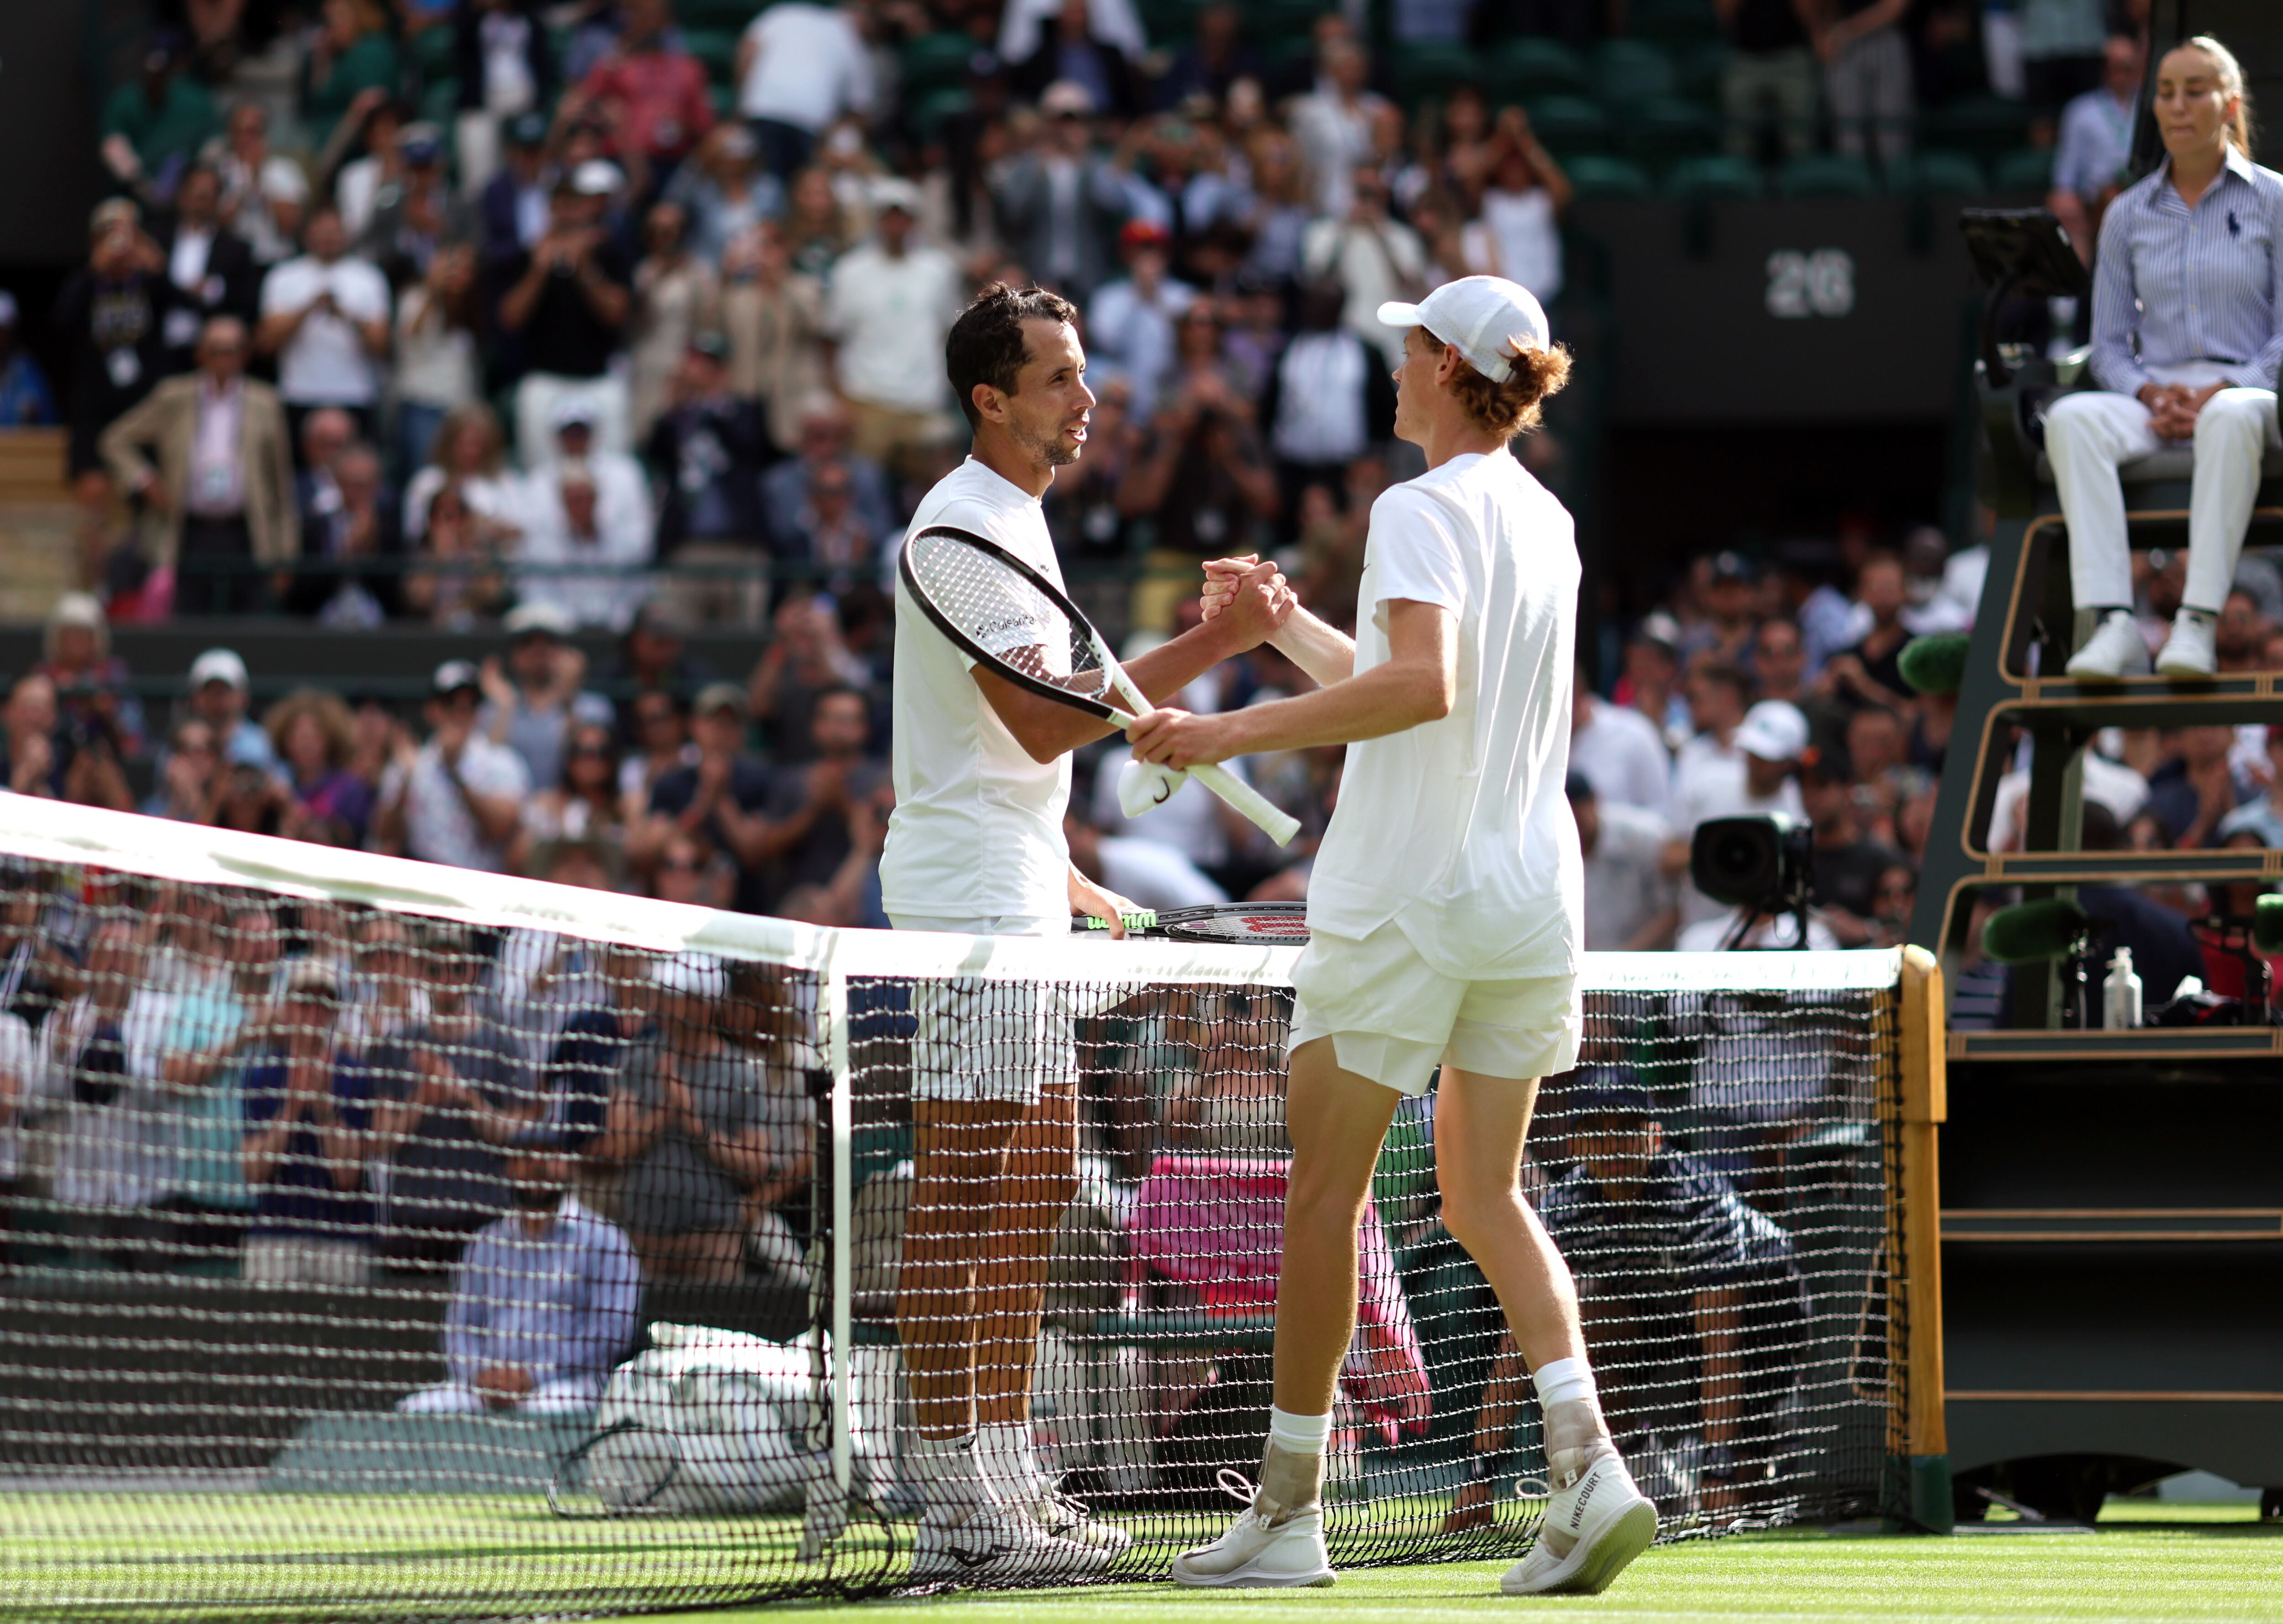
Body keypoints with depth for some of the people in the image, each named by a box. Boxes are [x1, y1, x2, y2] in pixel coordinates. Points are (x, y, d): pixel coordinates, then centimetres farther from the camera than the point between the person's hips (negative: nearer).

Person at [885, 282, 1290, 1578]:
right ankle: (957, 1507, -13)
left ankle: (1010, 1482, 17)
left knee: (1036, 1186, 12)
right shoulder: (963, 523, -14)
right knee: (963, 1202, -11)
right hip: (968, 901, -11)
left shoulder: (1018, 519, 19)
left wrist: (1069, 879, 24)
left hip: (1025, 901, 11)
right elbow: (1044, 722, -22)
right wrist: (1216, 643, -23)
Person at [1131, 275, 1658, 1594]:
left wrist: (1241, 731, -26)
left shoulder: (1423, 511, -12)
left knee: (1327, 1192, 3)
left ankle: (1290, 1511, 7)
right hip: (1531, 893, 8)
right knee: (1487, 1197, 12)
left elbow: (1423, 687, -28)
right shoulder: (1545, 522, 14)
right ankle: (1590, 1468, -7)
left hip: (1406, 899, -7)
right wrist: (1282, 623, 31)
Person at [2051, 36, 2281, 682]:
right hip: (2153, 402, 3)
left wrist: (2224, 391, -15)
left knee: (2230, 419, -42)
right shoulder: (2128, 215, 15)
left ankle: (2198, 623, -48)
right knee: (2071, 419, -33)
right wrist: (2150, 393, -7)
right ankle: (2113, 624, -44)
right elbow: (2108, 344, 14)